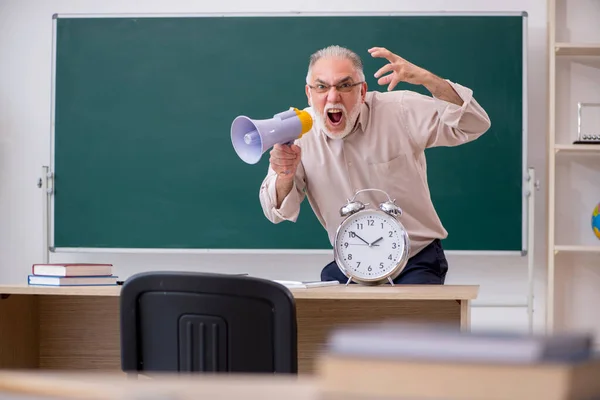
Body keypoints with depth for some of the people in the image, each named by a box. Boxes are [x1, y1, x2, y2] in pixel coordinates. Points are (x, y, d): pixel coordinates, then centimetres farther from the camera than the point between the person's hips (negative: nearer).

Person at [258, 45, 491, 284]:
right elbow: (278, 213, -2)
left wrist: (426, 79, -34)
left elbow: (474, 125, -20)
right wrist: (285, 177, -26)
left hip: (416, 261, -2)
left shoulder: (400, 110, -12)